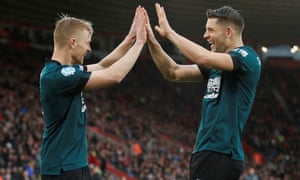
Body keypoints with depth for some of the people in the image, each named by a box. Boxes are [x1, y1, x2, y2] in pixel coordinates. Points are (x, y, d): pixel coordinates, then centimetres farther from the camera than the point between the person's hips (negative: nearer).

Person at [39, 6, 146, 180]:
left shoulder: (64, 70, 9)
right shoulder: (58, 75, -21)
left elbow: (102, 65, 22)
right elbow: (114, 76, -21)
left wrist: (131, 37, 14)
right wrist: (139, 42, -10)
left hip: (74, 164, 10)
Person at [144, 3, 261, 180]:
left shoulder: (247, 57, -9)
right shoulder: (216, 65, 19)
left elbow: (203, 58, -24)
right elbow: (174, 73, 18)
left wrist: (170, 32, -13)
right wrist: (151, 41, 6)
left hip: (221, 154, -9)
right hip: (205, 152, 9)